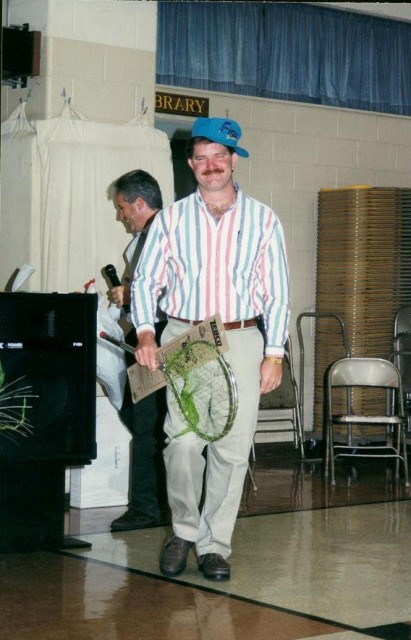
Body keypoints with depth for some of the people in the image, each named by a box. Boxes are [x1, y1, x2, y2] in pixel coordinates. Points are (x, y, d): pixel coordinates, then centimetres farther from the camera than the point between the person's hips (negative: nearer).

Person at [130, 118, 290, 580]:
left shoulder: (262, 220, 8)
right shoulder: (172, 219, 9)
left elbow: (277, 293, 8)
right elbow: (146, 279, 8)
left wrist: (274, 353, 0)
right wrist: (145, 333, -8)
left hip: (242, 340, 1)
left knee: (233, 447, -2)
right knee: (183, 441, -13)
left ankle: (214, 544, 10)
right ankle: (184, 530, 9)